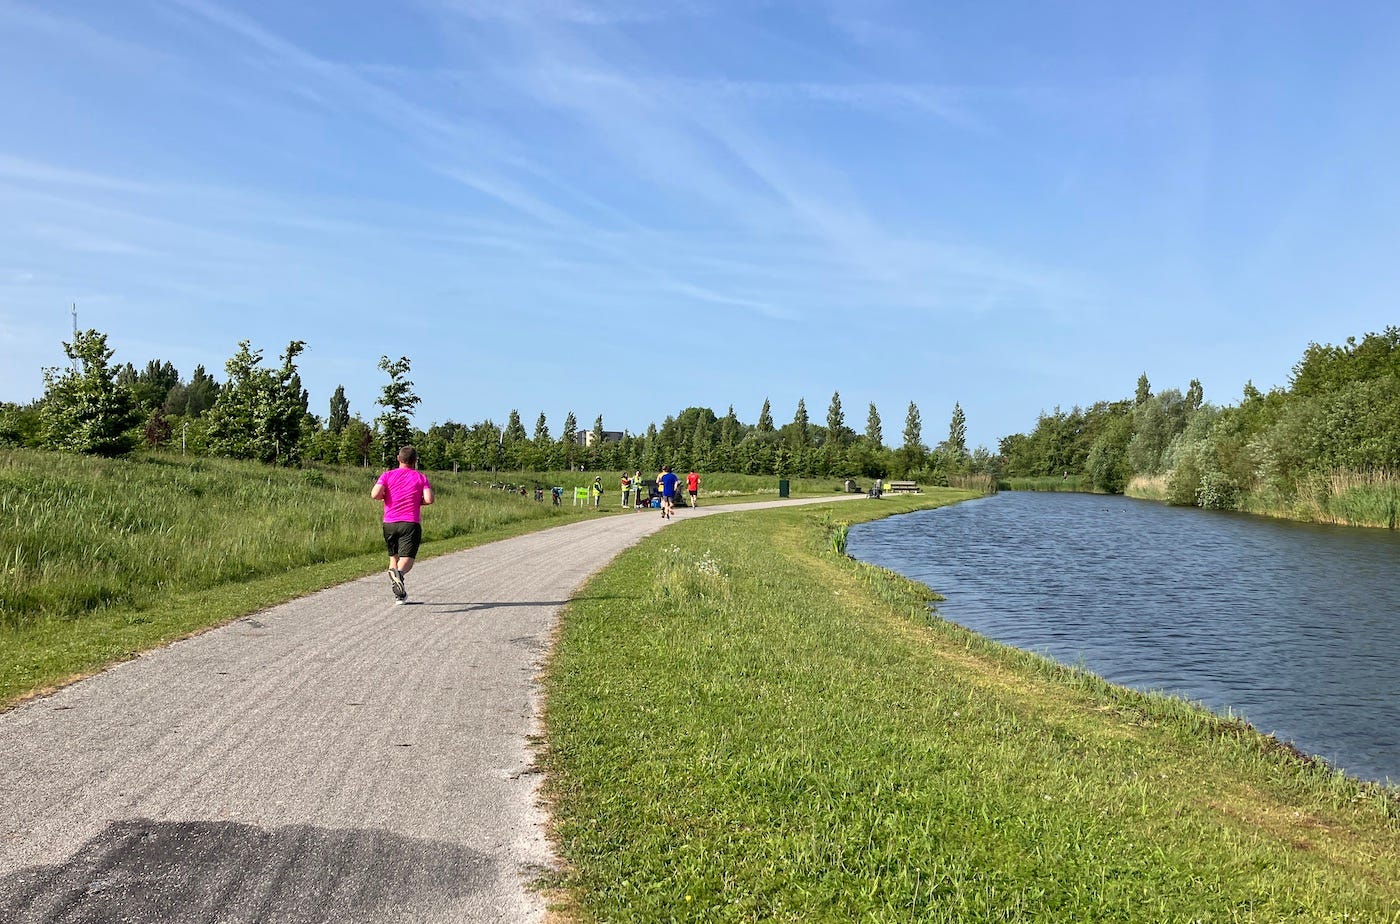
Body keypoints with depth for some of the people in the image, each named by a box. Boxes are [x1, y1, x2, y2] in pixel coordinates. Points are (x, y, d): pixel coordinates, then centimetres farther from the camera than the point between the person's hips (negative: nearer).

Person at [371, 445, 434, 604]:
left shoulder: (387, 475, 6)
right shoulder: (421, 478, 5)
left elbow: (375, 494, -9)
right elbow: (429, 499, -9)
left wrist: (385, 496, 12)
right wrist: (417, 501, 11)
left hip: (389, 523, 2)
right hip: (411, 524, -2)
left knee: (393, 557, 19)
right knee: (407, 560, -9)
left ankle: (400, 594, 19)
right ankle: (399, 573, -43)